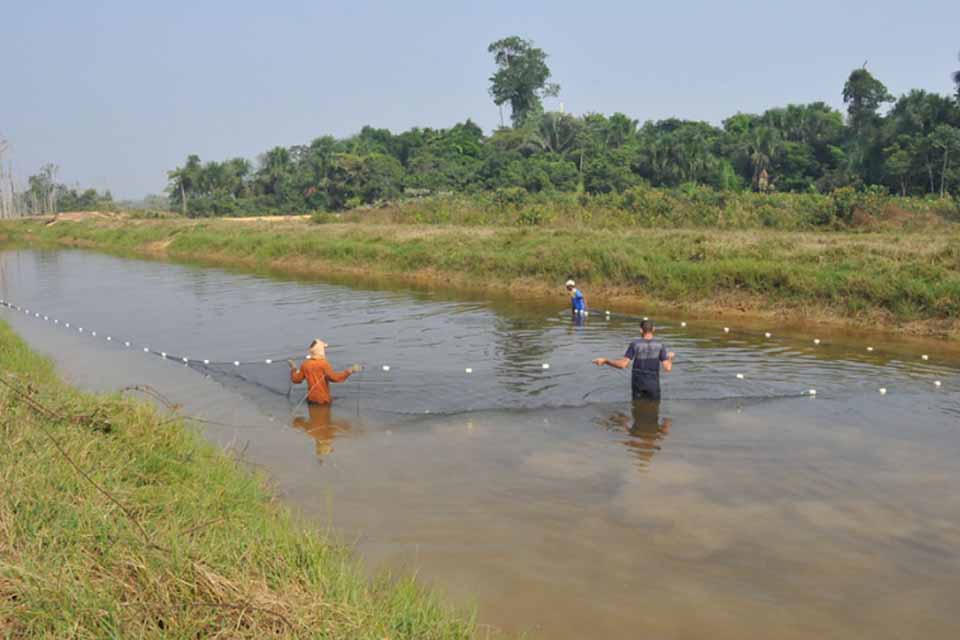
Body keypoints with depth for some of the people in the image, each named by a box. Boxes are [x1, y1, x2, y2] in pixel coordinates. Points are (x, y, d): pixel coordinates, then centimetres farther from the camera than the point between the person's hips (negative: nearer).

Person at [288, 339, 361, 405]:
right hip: (323, 398, -6)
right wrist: (350, 371, -25)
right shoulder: (323, 364, -16)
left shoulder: (305, 364, 2)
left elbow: (296, 379, 9)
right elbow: (333, 377, -28)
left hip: (311, 398, 6)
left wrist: (293, 368, 28)